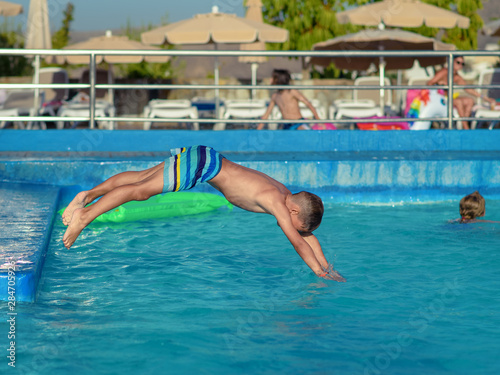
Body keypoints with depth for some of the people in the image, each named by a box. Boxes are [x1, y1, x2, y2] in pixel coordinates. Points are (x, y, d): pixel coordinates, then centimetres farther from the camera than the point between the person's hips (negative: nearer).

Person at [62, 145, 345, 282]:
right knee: (141, 189, -9)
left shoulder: (288, 196, 3)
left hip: (208, 160, 9)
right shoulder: (276, 202, -21)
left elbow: (308, 235, 13)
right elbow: (296, 241, -23)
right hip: (202, 163, -9)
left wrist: (328, 267, 11)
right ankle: (85, 216, -8)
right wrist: (320, 273, -19)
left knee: (142, 177, 11)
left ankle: (89, 195, 17)